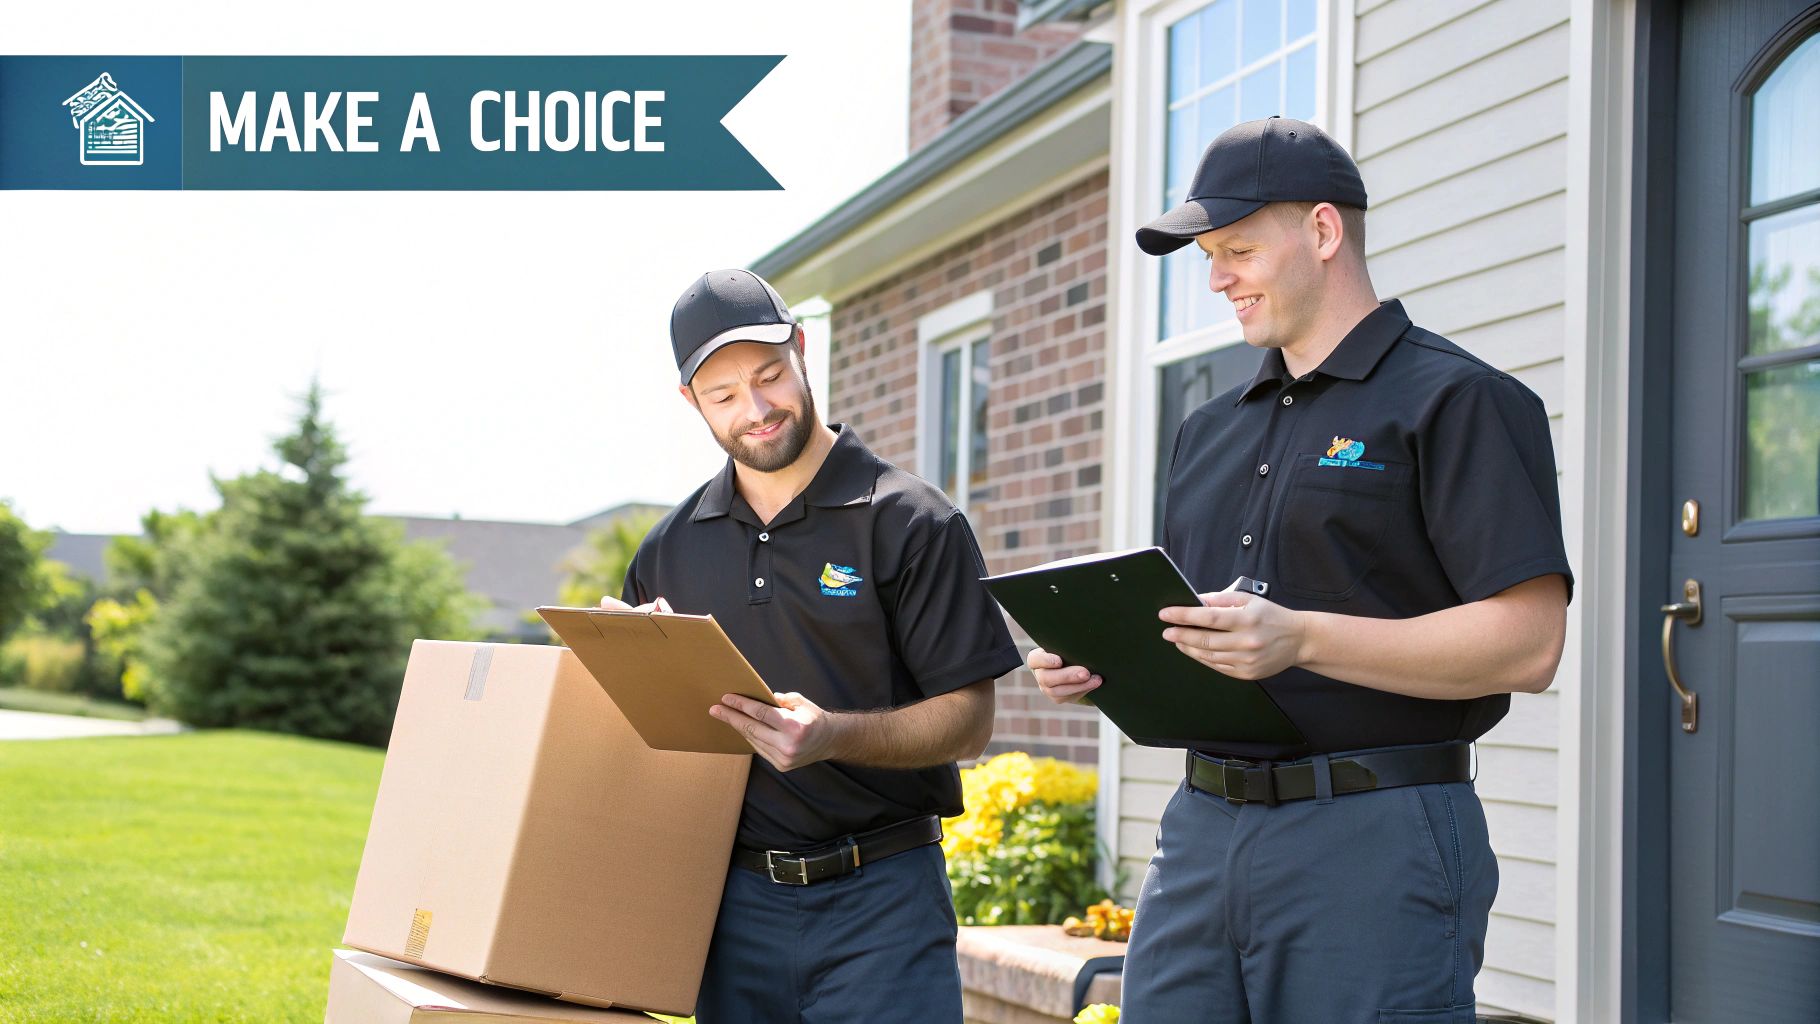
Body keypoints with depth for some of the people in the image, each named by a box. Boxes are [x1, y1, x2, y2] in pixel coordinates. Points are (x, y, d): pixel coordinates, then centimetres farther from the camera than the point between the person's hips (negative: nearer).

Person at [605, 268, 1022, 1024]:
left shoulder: (910, 523, -3)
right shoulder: (671, 549, 11)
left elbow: (967, 722, -6)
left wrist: (831, 736, -22)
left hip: (878, 901, -4)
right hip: (733, 897, 4)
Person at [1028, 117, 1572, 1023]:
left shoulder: (1456, 402, -4)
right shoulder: (1212, 431, 20)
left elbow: (1528, 644, -14)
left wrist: (1300, 638, -22)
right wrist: (1096, 663, 4)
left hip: (1374, 844, -7)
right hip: (1201, 833, 7)